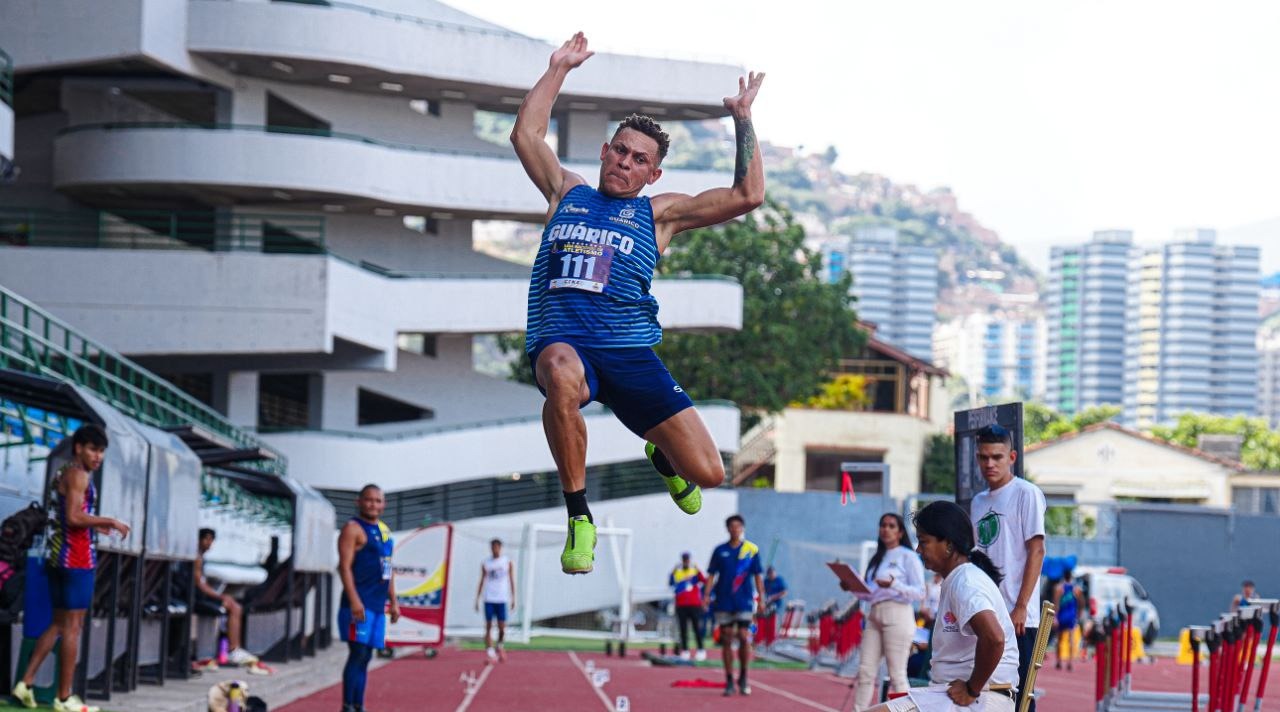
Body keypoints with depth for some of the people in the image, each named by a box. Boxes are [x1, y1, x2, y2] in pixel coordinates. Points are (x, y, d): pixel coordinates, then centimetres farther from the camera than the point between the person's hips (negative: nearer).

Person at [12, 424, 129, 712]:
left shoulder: (62, 475, 19)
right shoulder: (78, 475, -11)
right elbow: (74, 517, -21)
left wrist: (94, 526, 18)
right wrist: (110, 522, -14)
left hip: (59, 556, 10)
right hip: (77, 558, -10)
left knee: (59, 624, 15)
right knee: (72, 626, -6)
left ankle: (26, 683, 10)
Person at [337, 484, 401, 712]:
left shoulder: (384, 531, 19)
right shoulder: (353, 528, -7)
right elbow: (345, 566, -15)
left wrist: (393, 601, 19)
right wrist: (354, 601, -23)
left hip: (378, 605, 8)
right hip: (359, 604, -8)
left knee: (365, 657, 10)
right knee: (357, 654, -12)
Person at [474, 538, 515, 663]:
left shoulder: (508, 563, 5)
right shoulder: (485, 564, 8)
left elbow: (511, 581, 6)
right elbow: (482, 582, 11)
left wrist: (513, 598, 0)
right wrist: (477, 599, 6)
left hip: (501, 599, -1)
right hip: (488, 599, 1)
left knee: (502, 627, -4)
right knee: (488, 626, -5)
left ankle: (500, 646, 21)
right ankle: (489, 651, -6)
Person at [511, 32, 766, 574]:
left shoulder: (660, 213, 16)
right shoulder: (567, 193, 21)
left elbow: (747, 197, 10)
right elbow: (527, 134, 20)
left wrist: (743, 122, 9)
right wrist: (559, 69, 22)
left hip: (629, 347, 1)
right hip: (560, 340, -1)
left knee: (707, 472, -10)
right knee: (562, 375, -44)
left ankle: (661, 456, 33)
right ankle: (578, 516, -26)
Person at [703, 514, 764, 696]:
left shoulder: (752, 550, 3)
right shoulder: (720, 551, 6)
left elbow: (758, 576, 5)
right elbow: (711, 575, 8)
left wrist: (761, 599, 0)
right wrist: (707, 594, -4)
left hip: (744, 602, -2)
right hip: (724, 602, 2)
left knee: (743, 638, -9)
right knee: (726, 640, 3)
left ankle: (743, 678, 6)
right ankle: (729, 681, 9)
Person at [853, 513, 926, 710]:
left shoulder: (908, 556, 0)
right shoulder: (877, 558, 21)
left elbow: (920, 592, -8)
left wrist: (894, 584, -21)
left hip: (897, 614, -7)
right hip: (874, 617, 7)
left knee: (897, 675, -7)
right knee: (865, 671, 0)